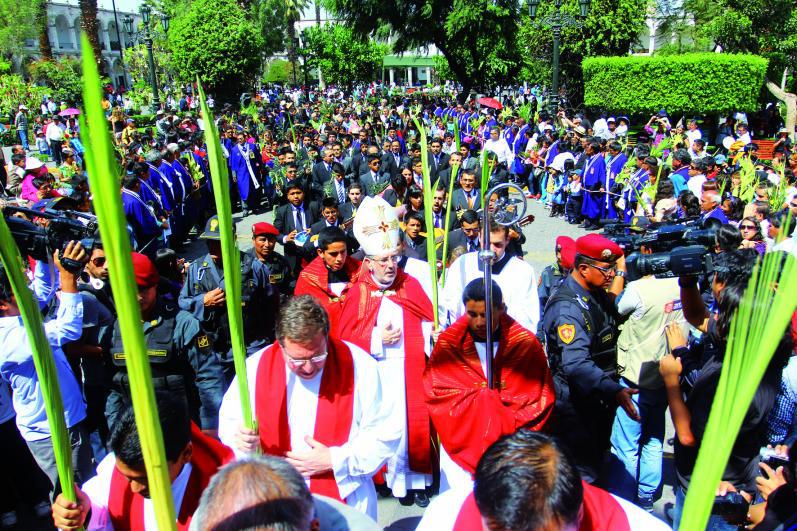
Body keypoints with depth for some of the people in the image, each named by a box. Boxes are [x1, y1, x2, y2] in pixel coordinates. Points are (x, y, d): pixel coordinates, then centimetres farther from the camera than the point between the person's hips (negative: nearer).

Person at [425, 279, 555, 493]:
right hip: (460, 444, 0)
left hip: (510, 439, 0)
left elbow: (539, 400, 0)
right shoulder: (449, 341, -3)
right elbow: (436, 391, -4)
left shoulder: (525, 342, -4)